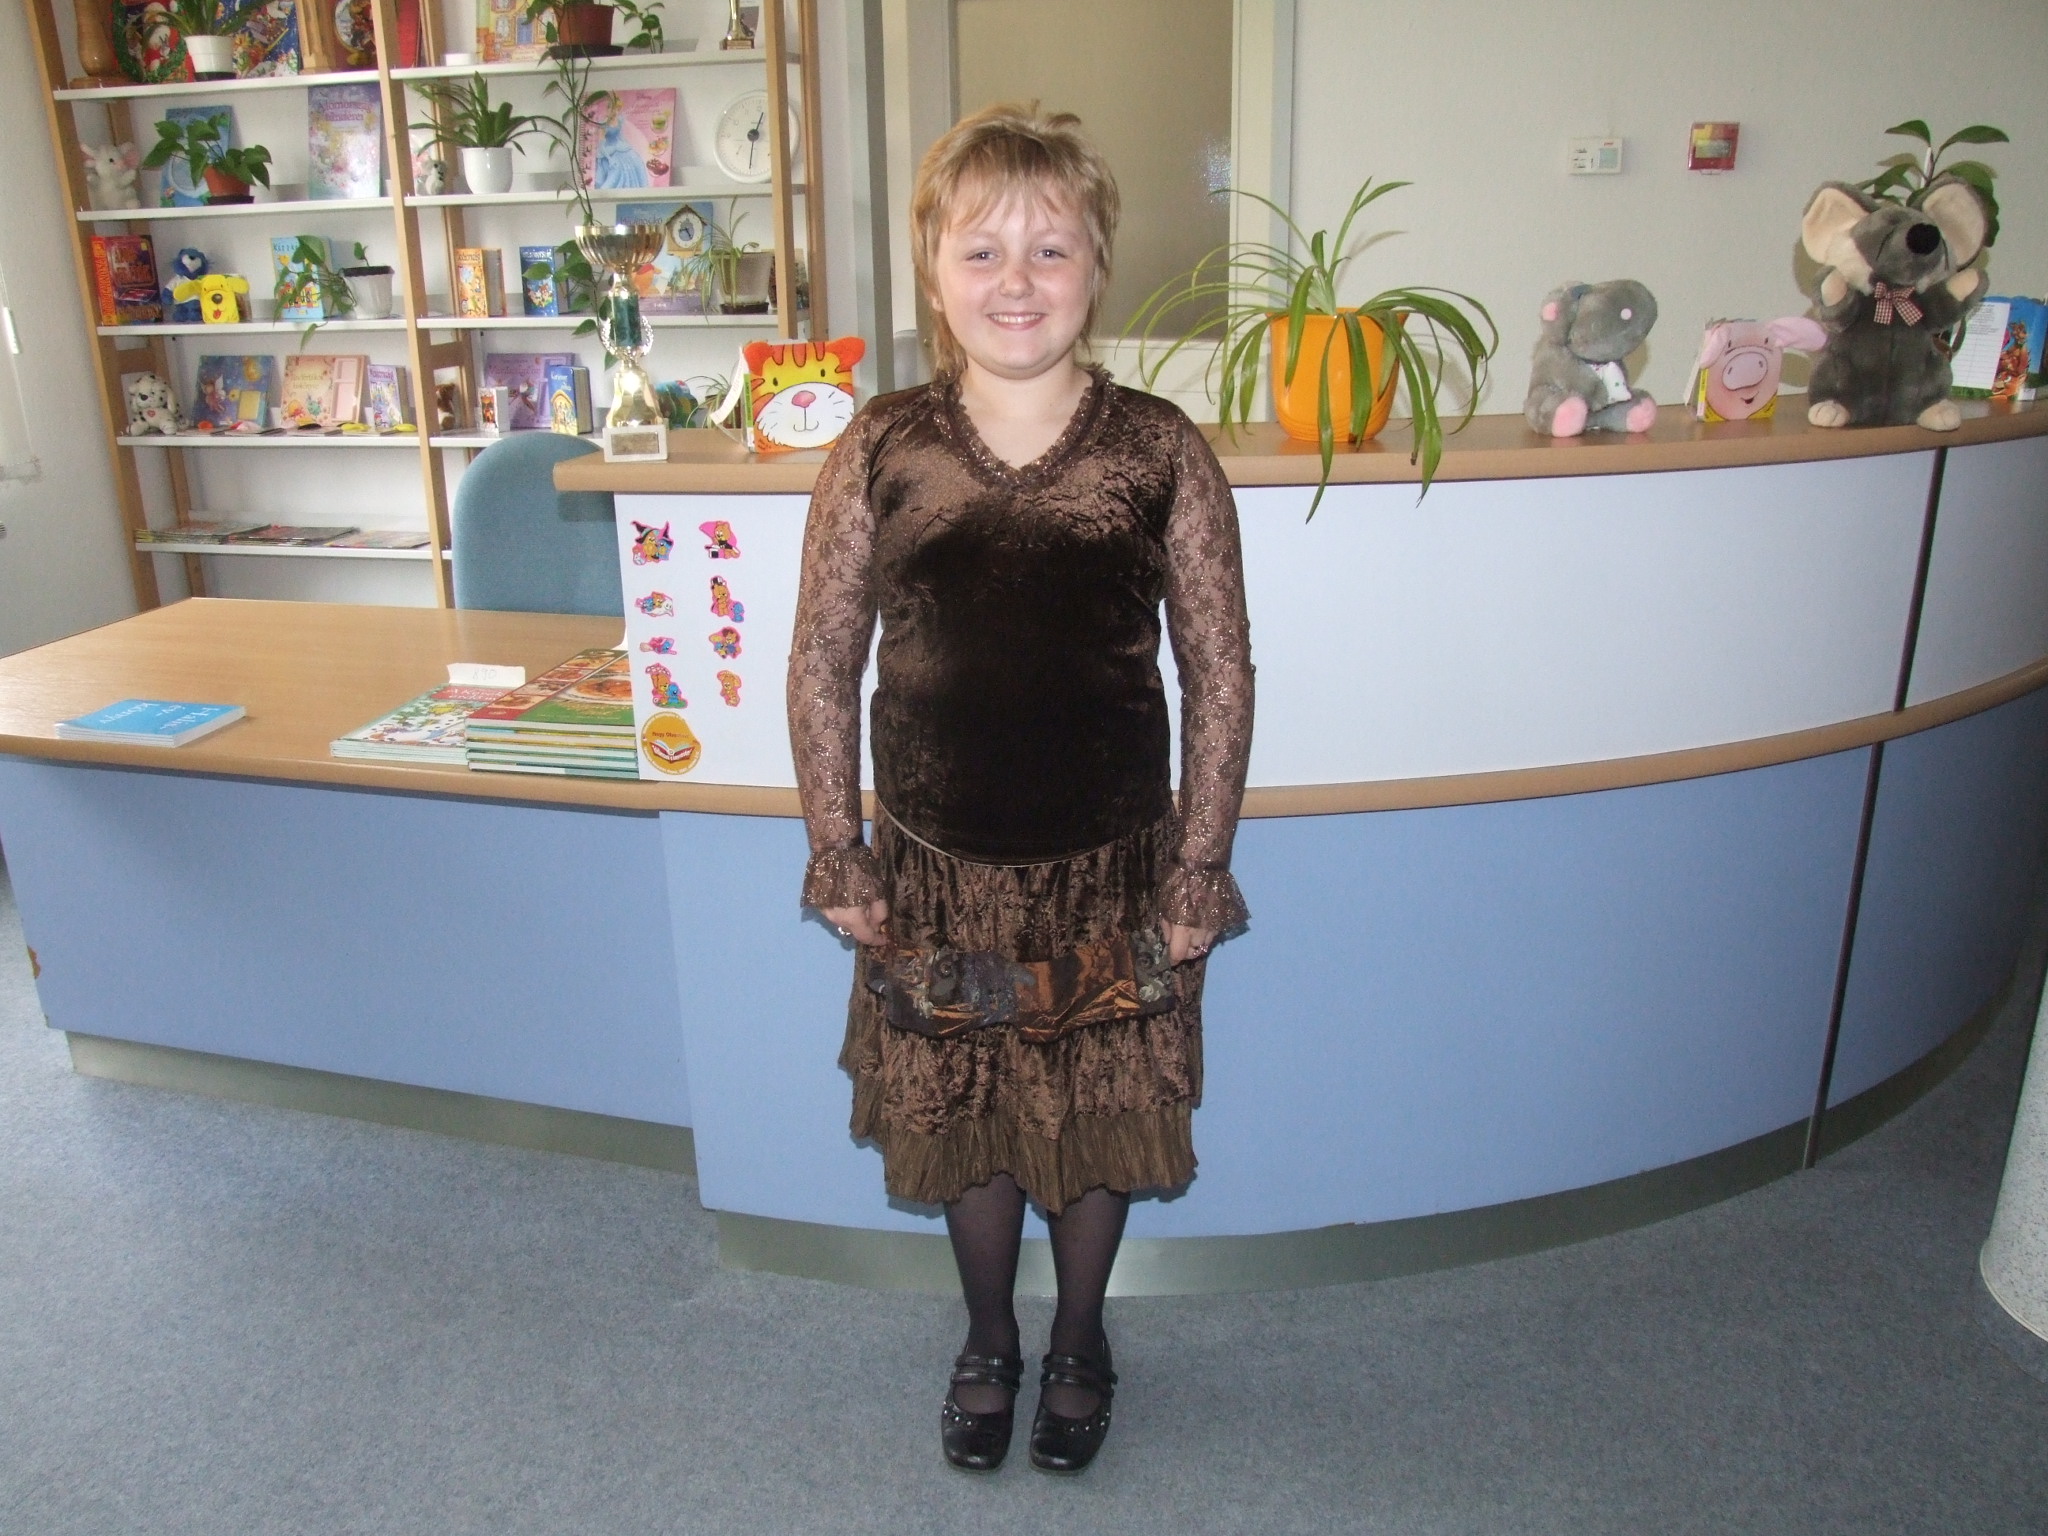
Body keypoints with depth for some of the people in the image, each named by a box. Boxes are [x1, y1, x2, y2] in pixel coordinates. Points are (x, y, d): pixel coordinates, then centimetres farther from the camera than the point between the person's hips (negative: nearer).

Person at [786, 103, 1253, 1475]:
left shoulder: (1160, 451, -9)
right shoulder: (880, 453, -6)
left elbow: (1220, 674, -5)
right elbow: (823, 667, 0)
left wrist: (1199, 873, -5)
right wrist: (839, 862, -1)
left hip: (1109, 873, -1)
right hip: (938, 873, 1)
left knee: (1100, 1124, 17)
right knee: (965, 1122, 18)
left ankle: (1080, 1344, 45)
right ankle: (990, 1340, 47)